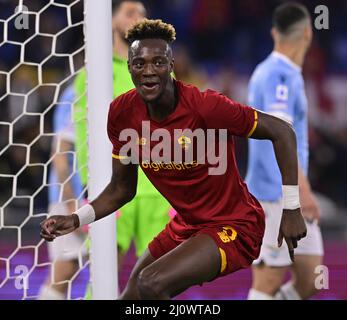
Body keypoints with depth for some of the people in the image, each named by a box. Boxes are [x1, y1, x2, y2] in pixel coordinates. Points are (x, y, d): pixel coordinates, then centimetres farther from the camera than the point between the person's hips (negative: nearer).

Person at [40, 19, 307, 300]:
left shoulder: (203, 105, -24)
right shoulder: (122, 113, -6)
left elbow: (282, 132, -16)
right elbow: (122, 189, 7)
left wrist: (292, 209, -16)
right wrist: (76, 220, -8)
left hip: (234, 226, -7)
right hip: (185, 226, 7)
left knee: (151, 284, -26)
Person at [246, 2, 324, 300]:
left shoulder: (269, 72, 16)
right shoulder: (280, 75, -14)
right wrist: (303, 190, -32)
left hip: (291, 197, 9)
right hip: (277, 195, -9)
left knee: (310, 280, 7)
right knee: (270, 281, -6)